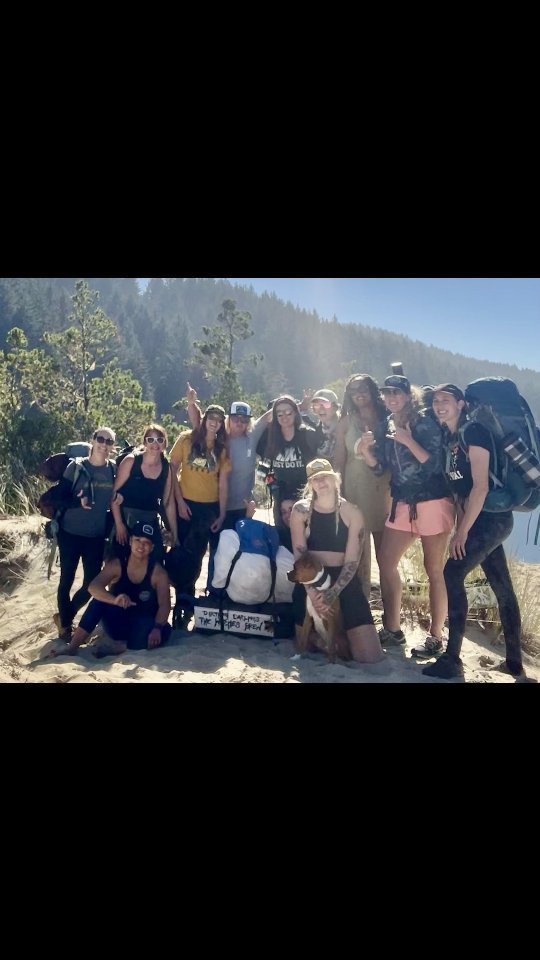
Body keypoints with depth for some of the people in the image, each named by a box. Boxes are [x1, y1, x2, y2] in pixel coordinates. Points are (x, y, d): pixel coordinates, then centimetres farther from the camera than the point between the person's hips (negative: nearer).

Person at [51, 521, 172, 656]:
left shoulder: (158, 572, -12)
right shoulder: (116, 565, -9)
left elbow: (164, 605, -16)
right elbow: (93, 587, -25)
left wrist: (157, 628, -35)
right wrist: (115, 600, -46)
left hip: (143, 625, -2)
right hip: (119, 622, 2)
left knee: (164, 632, -35)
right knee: (99, 601, -25)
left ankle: (119, 646, -23)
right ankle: (72, 647, -23)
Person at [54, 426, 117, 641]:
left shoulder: (114, 469, 1)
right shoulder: (76, 466, -7)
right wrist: (78, 501, -23)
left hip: (97, 536, 2)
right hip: (70, 533, -2)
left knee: (92, 582, 4)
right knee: (67, 579, 9)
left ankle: (64, 616, 29)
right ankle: (65, 624, 29)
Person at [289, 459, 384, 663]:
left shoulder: (352, 513, -5)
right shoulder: (301, 510, -3)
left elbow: (352, 562, -8)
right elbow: (299, 554, -7)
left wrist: (332, 593, -21)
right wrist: (311, 591, -20)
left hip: (343, 580, -1)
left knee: (369, 654, -8)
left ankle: (341, 632, 25)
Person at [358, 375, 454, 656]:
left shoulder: (425, 423, -8)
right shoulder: (384, 428, 9)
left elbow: (435, 463, -16)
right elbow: (379, 468, 9)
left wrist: (407, 440, -23)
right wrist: (366, 449, -9)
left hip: (433, 502, -6)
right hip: (402, 504, 7)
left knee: (433, 569, -1)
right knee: (385, 562, 6)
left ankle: (435, 637, 10)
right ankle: (392, 628, 19)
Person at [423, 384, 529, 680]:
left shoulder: (474, 432, -13)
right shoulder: (449, 438, 12)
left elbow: (480, 486, -20)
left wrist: (462, 532, -19)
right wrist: (459, 527, 7)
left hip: (493, 518, -8)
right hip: (481, 520, 8)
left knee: (452, 573, -12)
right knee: (502, 588, 12)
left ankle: (452, 660, -5)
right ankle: (514, 662, 22)